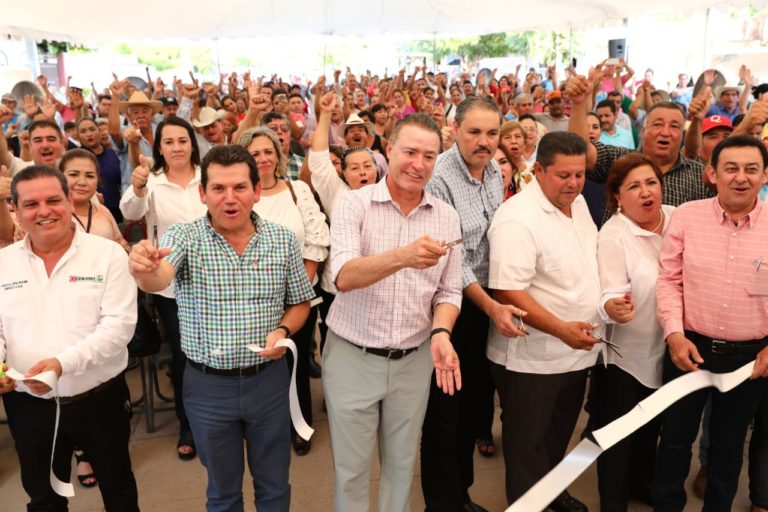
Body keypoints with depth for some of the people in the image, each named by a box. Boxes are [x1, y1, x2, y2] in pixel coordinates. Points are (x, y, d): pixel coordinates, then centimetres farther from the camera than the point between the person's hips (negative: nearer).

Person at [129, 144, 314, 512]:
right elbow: (157, 281, -31)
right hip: (208, 385, -1)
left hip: (268, 379, 1)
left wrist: (283, 331, -15)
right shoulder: (184, 237, -10)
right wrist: (144, 270, -53)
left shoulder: (283, 240, -4)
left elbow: (300, 303, 5)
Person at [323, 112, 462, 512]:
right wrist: (404, 256, -41)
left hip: (414, 361, 3)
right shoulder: (354, 203, -10)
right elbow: (344, 277, -24)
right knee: (351, 467, 13)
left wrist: (440, 333, -16)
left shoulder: (447, 218, 1)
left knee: (402, 464, 20)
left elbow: (448, 292, 5)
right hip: (353, 356, -3)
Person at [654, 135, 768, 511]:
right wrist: (674, 334, -12)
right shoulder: (686, 216, -6)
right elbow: (668, 279, -3)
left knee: (729, 444, 19)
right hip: (690, 348, 0)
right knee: (676, 437, 14)